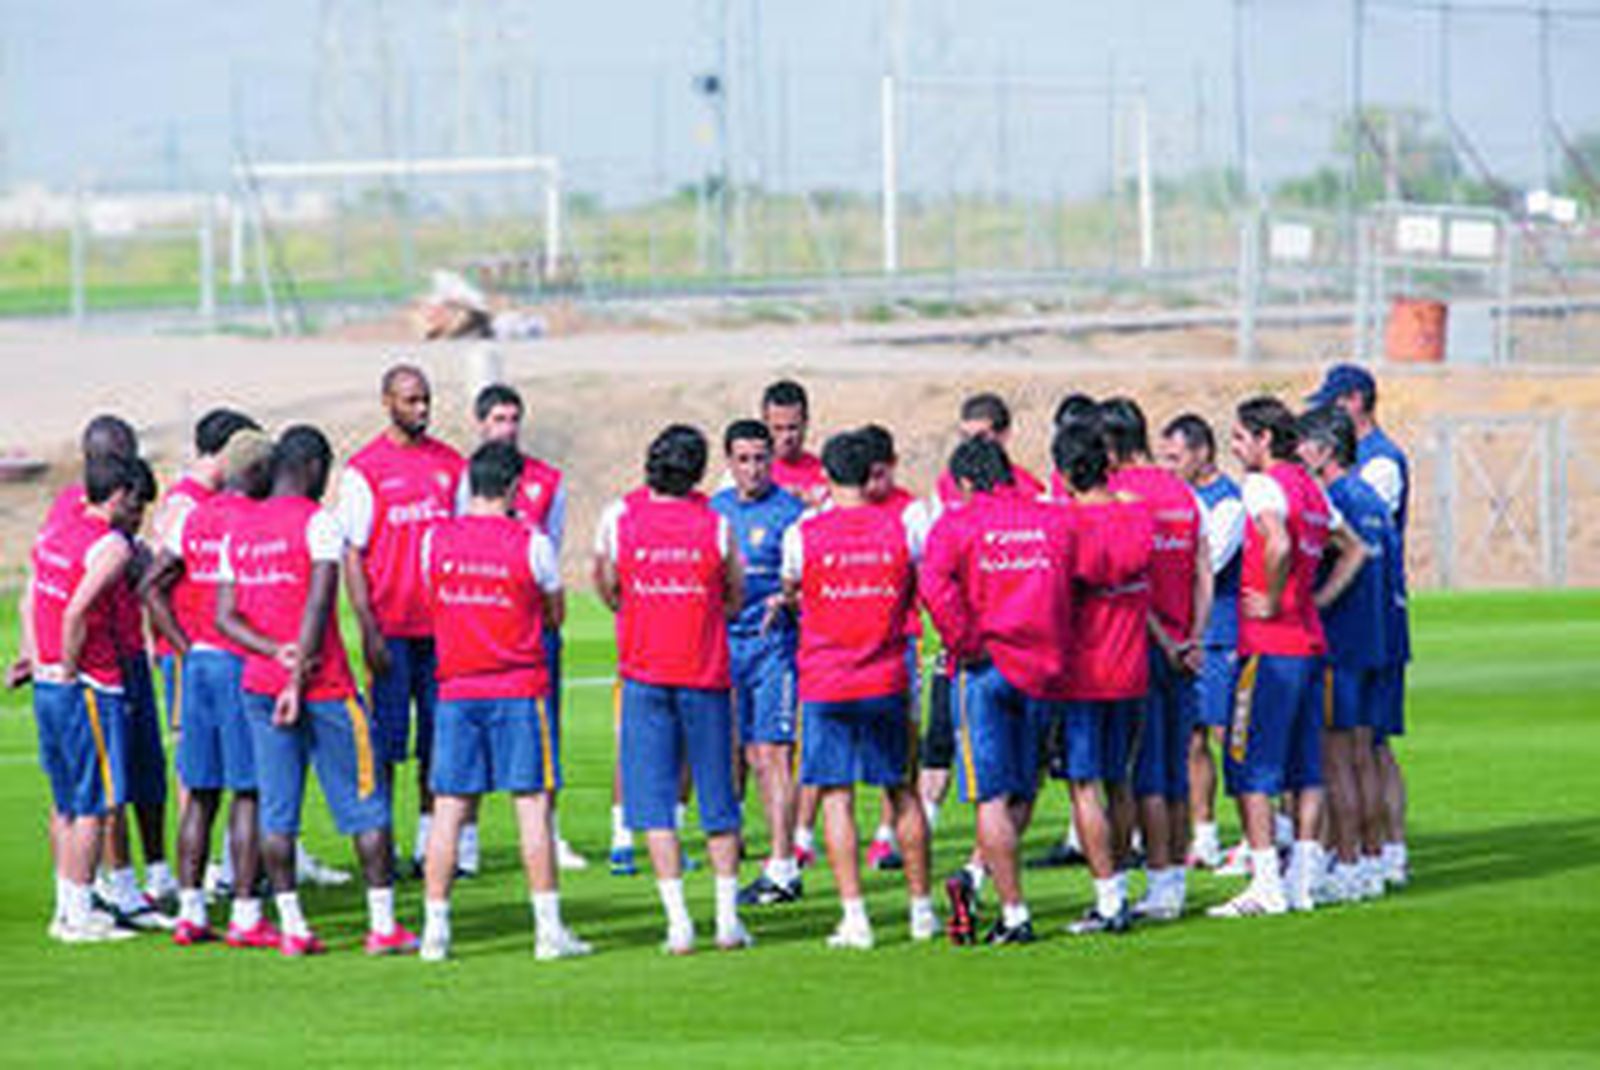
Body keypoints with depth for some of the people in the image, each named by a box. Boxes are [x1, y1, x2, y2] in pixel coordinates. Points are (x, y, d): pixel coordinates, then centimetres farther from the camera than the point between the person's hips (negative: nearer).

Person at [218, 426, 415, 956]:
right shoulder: (318, 522, -9)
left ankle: (292, 927, 3)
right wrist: (299, 678, -15)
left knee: (277, 810, 6)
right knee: (365, 802, 3)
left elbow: (225, 617, 6)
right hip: (323, 686, -5)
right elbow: (318, 604, -17)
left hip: (258, 685, 5)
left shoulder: (240, 532, 10)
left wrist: (276, 653, -6)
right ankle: (383, 924, 2)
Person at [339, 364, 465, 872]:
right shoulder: (364, 469, -3)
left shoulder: (450, 464, 10)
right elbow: (352, 555, -4)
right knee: (385, 740, -3)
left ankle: (429, 844, 11)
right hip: (392, 627, -4)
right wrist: (368, 630, -11)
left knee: (440, 738, 5)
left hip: (442, 625, 4)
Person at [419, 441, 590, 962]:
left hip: (456, 689, 3)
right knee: (533, 805, 0)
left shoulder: (435, 539, 0)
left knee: (449, 809, 5)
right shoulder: (532, 543, -7)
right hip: (519, 689, -3)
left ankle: (435, 928, 5)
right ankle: (548, 928, -1)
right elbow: (555, 615, 5)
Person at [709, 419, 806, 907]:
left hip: (774, 642, -6)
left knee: (772, 753, -9)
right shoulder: (715, 510, 12)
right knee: (754, 756, 8)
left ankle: (782, 868, -9)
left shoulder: (789, 511, -6)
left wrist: (783, 601, -26)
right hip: (727, 642, 6)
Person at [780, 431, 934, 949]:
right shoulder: (900, 530, -1)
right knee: (902, 791, 13)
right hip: (887, 681, 2)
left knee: (836, 797, 0)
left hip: (825, 684, -2)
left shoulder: (803, 534, -7)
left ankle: (854, 917, -7)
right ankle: (921, 909, 19)